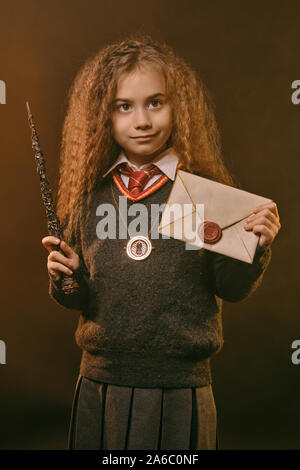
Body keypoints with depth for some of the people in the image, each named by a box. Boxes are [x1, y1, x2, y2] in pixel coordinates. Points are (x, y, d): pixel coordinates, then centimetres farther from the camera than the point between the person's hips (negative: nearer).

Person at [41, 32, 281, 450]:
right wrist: (66, 277, -13)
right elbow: (79, 299, 7)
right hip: (100, 382, 2)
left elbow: (230, 288, -4)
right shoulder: (89, 196, -1)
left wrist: (254, 246, -21)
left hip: (180, 387, -2)